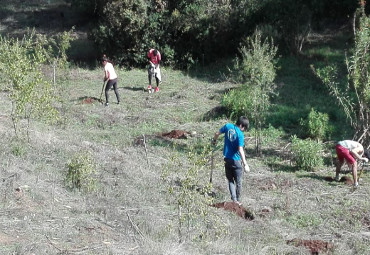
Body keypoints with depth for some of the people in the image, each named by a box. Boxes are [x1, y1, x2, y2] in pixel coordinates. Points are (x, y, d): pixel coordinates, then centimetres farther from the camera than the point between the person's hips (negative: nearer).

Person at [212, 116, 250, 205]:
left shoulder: (228, 126, -6)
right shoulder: (240, 134, -19)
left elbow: (217, 133, 4)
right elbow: (240, 150, -25)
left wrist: (214, 140, 26)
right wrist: (245, 164, -26)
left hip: (227, 159, 5)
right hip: (236, 160, -4)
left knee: (230, 180, 13)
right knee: (238, 182, 12)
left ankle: (234, 198, 3)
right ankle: (237, 200, 21)